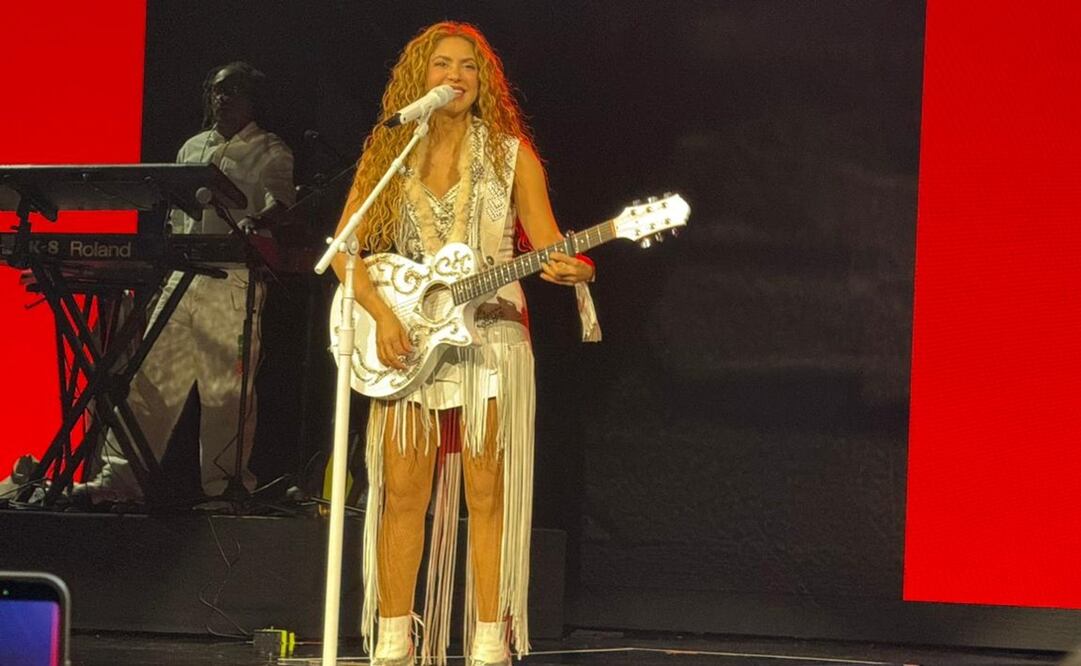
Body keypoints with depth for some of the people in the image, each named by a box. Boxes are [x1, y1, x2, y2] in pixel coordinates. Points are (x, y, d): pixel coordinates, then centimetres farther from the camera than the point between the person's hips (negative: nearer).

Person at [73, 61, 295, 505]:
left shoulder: (270, 155, 3)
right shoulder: (192, 149, 21)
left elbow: (280, 202, -14)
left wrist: (256, 220, -36)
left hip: (234, 283, -5)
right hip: (182, 280, 5)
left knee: (227, 387, -6)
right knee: (150, 377, 0)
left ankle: (223, 484, 1)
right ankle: (118, 477, -1)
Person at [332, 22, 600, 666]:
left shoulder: (510, 154, 4)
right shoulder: (388, 154, 6)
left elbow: (547, 243, 1)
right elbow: (345, 246, 4)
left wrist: (567, 268, -23)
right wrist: (383, 316, -10)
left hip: (490, 338, -1)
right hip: (408, 341, 1)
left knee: (488, 492, -3)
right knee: (403, 492, -2)